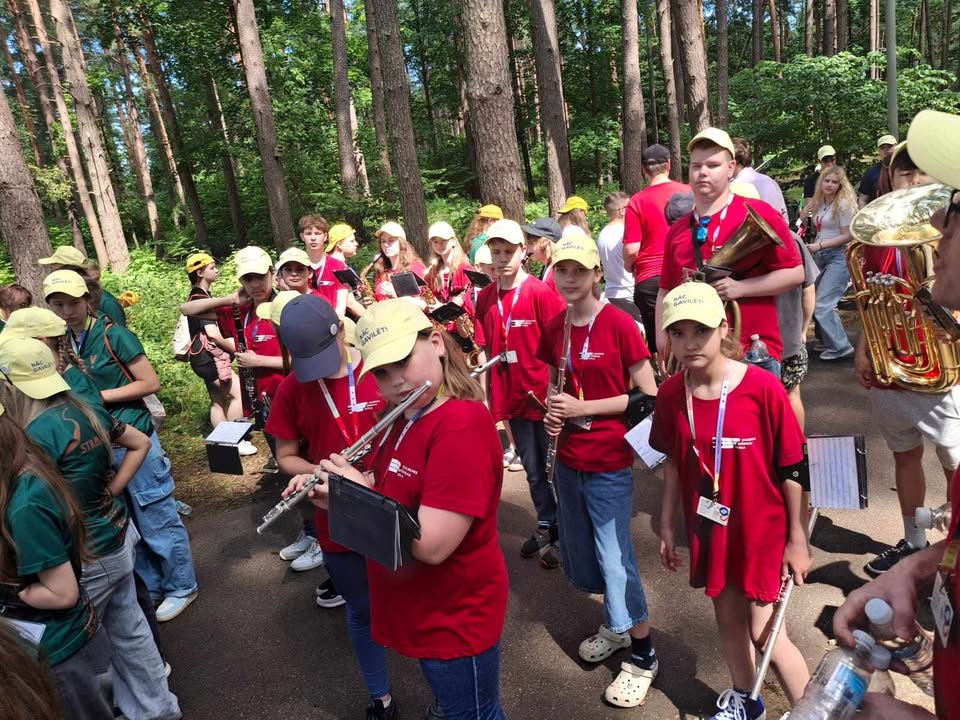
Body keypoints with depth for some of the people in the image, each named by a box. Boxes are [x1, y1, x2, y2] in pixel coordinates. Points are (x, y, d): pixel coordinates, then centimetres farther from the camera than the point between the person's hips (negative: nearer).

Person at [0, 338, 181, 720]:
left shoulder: (41, 432, -24)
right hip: (117, 538, 8)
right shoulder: (88, 410, -1)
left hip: (86, 556, -8)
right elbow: (141, 444, 11)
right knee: (129, 629, 20)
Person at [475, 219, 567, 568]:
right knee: (533, 470, 18)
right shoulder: (485, 298, 3)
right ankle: (546, 527, 35)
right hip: (512, 396, 5)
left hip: (544, 394, -5)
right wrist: (492, 392, 8)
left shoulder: (541, 293, -12)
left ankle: (565, 533, 24)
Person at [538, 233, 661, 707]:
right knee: (579, 556, 19)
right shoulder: (554, 328, 2)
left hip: (609, 464, -6)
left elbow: (648, 395, -14)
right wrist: (553, 410, -5)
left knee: (616, 559, 3)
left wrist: (584, 407, -19)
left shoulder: (619, 324, -15)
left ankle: (643, 656, 25)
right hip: (568, 460, 6)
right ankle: (615, 625, 44)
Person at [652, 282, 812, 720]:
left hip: (762, 528, -4)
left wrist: (797, 538, -6)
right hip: (709, 528, 4)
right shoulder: (671, 395, -9)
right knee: (728, 618, 21)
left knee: (764, 631, 3)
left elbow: (792, 468, -12)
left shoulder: (763, 388, -21)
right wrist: (667, 526, 7)